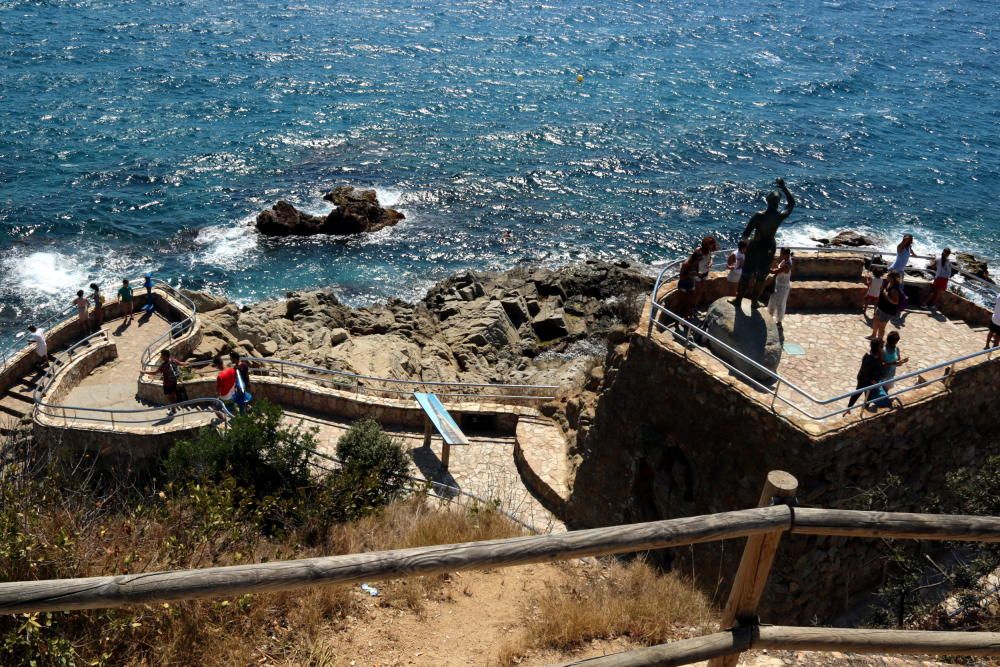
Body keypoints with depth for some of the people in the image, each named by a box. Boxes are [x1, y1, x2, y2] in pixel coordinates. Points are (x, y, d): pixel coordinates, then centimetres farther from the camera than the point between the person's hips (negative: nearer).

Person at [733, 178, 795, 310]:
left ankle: (738, 300, 16)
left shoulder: (758, 216, -19)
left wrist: (746, 240, 8)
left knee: (746, 275, 10)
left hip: (755, 247, -2)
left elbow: (746, 234, -14)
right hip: (769, 249, 2)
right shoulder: (781, 216, -12)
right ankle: (755, 301, 25)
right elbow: (791, 203, 8)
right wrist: (783, 187, 10)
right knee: (761, 277, 16)